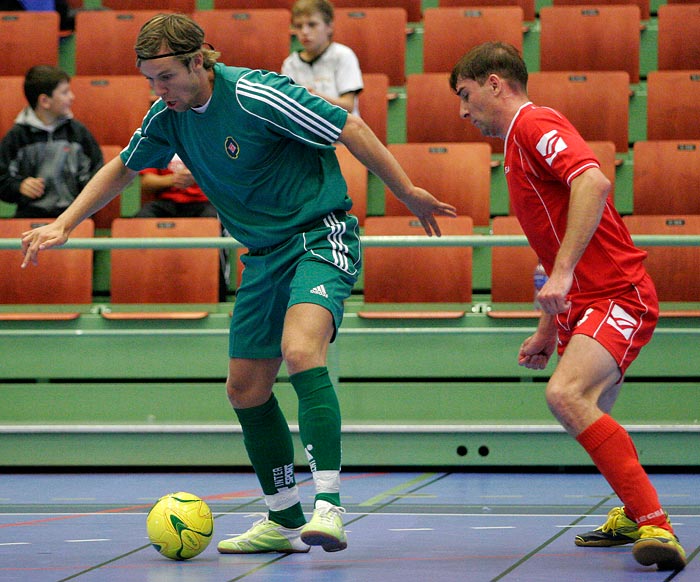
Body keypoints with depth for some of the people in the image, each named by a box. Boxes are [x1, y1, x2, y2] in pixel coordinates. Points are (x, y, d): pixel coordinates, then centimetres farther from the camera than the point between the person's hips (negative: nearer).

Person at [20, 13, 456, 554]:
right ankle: (285, 520, 21)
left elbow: (351, 129, -15)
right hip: (265, 255, 8)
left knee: (300, 350, -31)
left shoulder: (255, 95, -22)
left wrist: (409, 194, -8)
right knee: (246, 387, 8)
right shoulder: (170, 115, 1)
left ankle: (328, 507, -35)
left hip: (322, 235, -8)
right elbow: (123, 168, 19)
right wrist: (63, 224, 12)